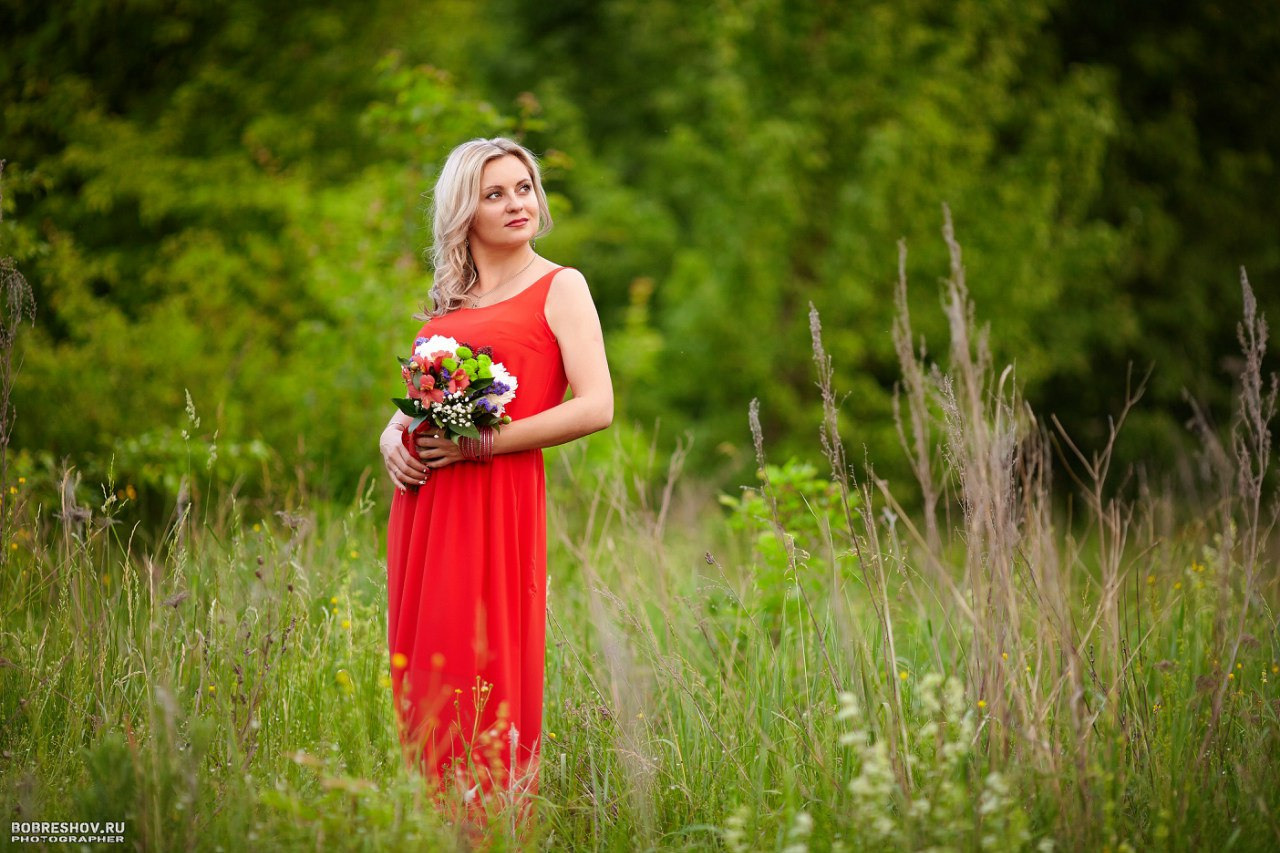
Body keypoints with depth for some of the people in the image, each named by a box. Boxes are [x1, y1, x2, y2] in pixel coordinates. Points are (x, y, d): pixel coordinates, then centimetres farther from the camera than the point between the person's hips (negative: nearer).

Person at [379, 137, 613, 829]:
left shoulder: (559, 287, 1)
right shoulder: (447, 299, 18)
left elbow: (596, 408, -10)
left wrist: (482, 444, -14)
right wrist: (392, 439, 3)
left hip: (500, 498, -6)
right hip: (423, 500, 6)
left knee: (484, 673, -8)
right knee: (423, 670, 6)